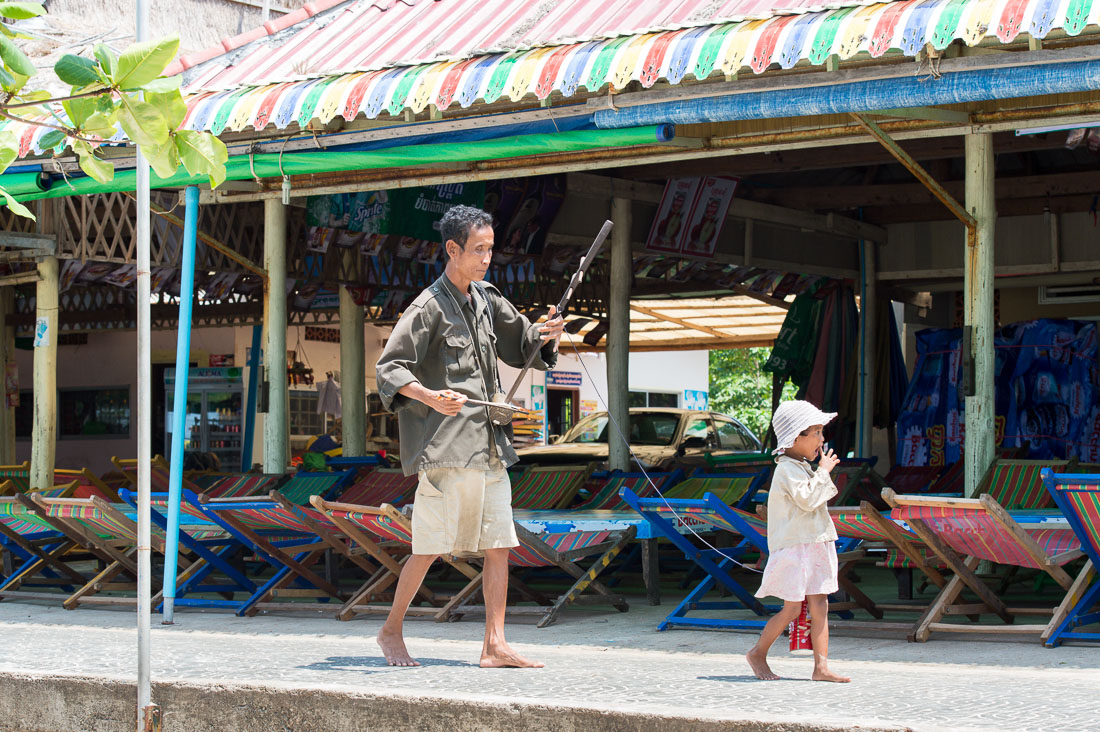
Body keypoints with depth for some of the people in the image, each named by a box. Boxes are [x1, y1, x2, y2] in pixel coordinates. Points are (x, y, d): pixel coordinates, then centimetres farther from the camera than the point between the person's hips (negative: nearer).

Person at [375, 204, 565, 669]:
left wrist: (546, 335, 2)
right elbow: (389, 368, -12)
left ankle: (494, 646, 4)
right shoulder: (429, 307, -7)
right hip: (445, 446, -7)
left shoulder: (487, 300, 14)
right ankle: (391, 631, 15)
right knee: (429, 548, -3)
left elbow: (521, 345, 26)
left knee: (499, 544, 2)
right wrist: (430, 397, -29)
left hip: (489, 446, 7)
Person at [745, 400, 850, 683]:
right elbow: (806, 498, -26)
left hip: (814, 547, 9)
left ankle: (821, 666, 2)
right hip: (795, 547, -9)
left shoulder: (803, 468, 17)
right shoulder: (787, 469, -14)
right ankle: (758, 654, 13)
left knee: (819, 606, 3)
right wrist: (823, 471, -18)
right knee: (791, 609, -5)